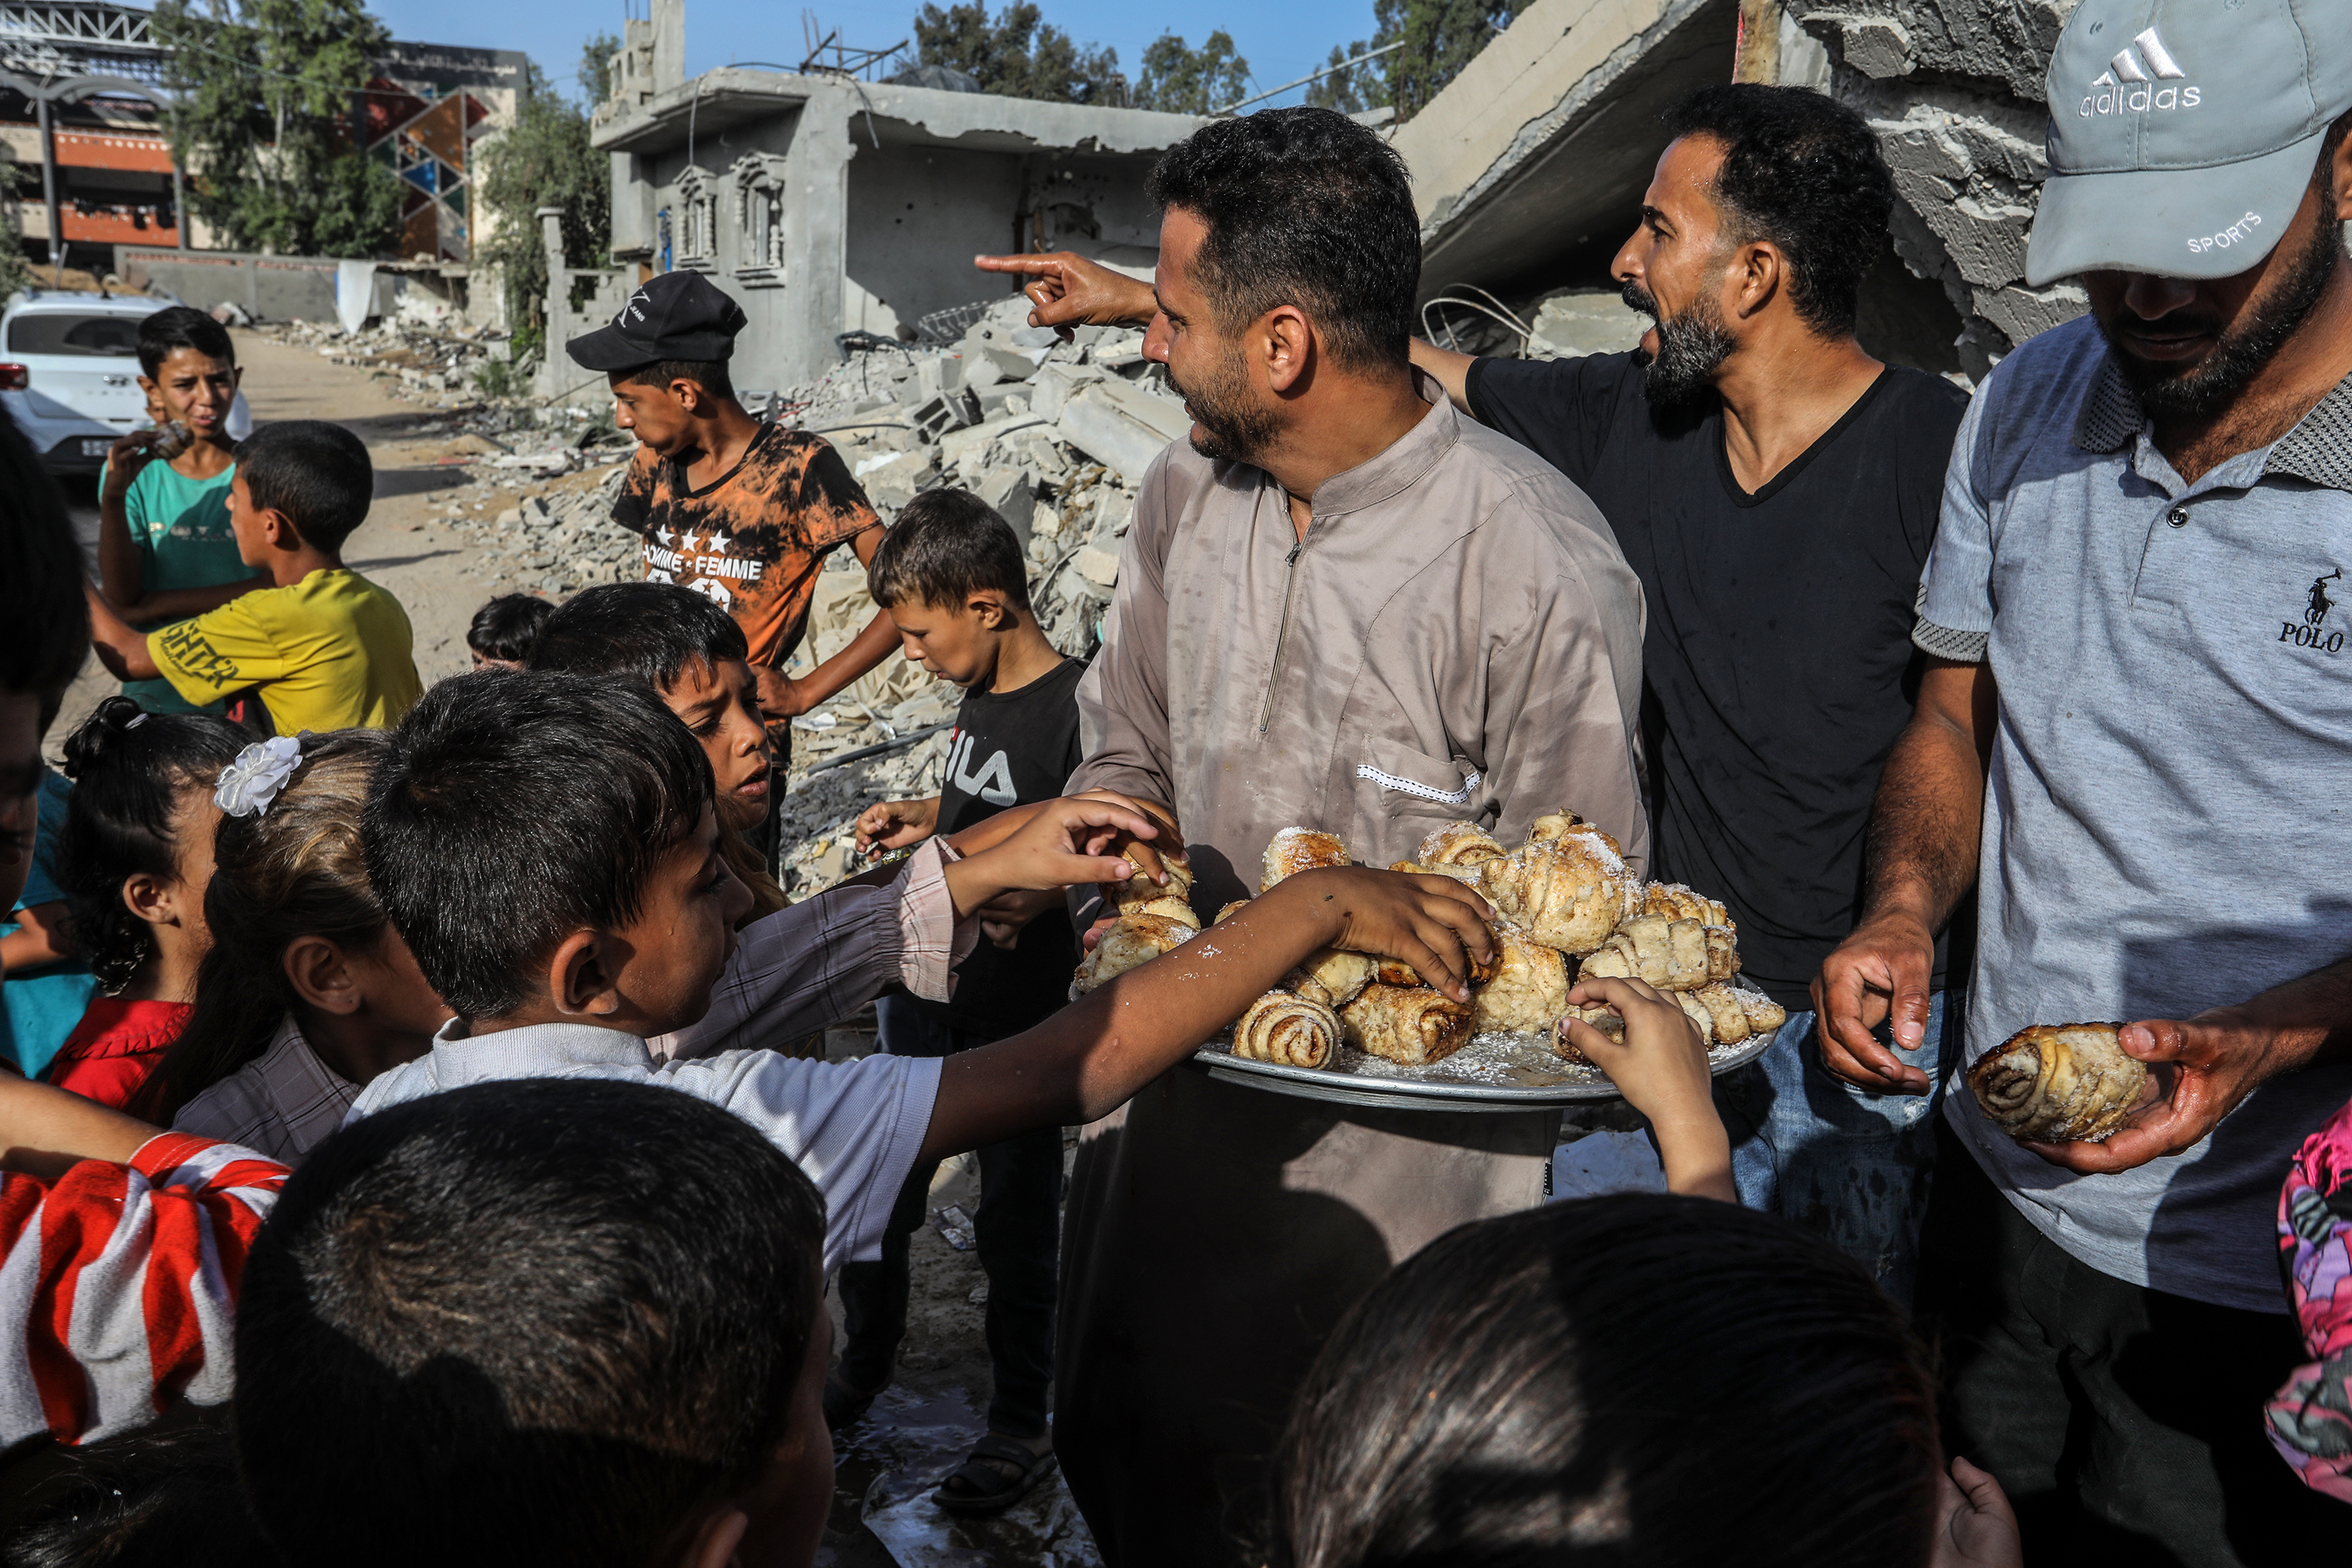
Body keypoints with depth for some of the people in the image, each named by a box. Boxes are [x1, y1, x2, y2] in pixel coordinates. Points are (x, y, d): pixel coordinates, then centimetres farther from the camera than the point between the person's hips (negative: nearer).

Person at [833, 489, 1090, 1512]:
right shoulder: (980, 696, 5)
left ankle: (1022, 1425, 29)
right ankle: (862, 1368, 43)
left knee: (1014, 1219, 9)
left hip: (1016, 1021, -8)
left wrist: (1026, 902, -37)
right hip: (926, 991, 8)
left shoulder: (1075, 710, -21)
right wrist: (926, 817, 5)